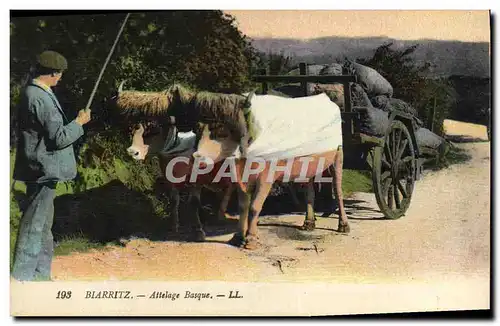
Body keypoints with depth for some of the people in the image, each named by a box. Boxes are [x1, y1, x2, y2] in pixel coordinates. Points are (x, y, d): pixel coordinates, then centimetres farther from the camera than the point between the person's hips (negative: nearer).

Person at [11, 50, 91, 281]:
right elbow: (59, 137, -23)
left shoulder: (33, 92, 9)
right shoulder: (41, 98, -23)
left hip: (41, 168, 11)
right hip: (43, 169, -11)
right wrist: (79, 122, -9)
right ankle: (22, 277, 5)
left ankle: (40, 273, 29)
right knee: (34, 224, -3)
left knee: (43, 223, 19)